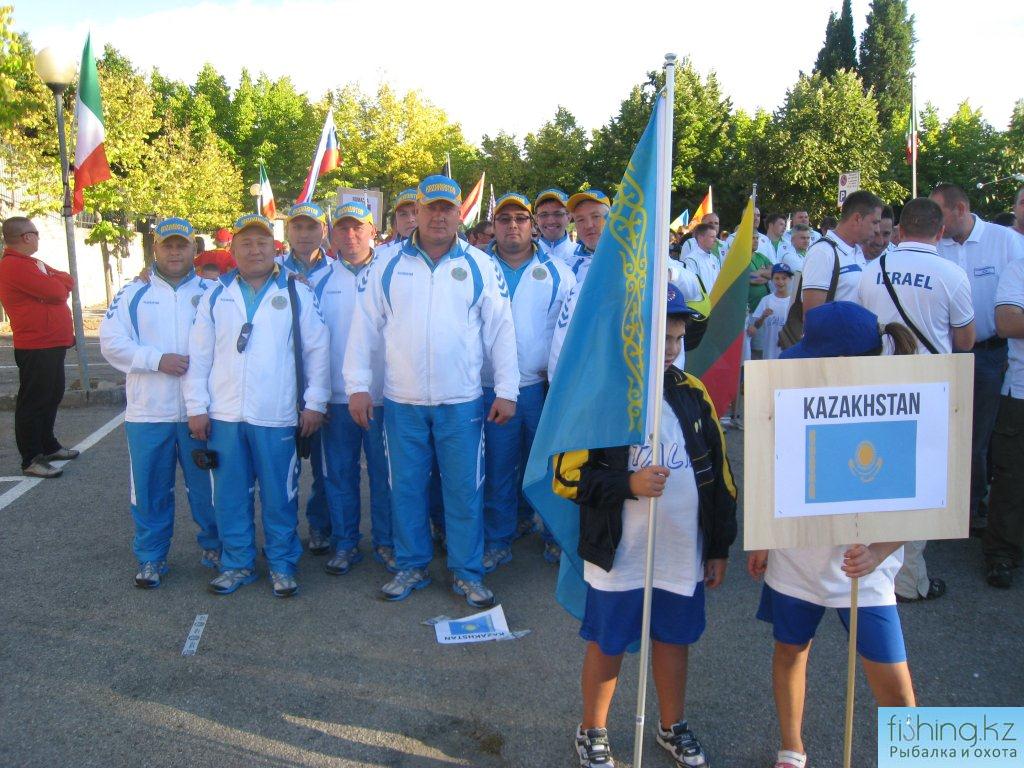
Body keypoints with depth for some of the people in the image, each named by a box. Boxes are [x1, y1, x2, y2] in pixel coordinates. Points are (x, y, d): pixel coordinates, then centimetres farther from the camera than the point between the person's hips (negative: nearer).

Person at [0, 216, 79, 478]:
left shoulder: (31, 263, 18)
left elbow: (67, 281, 15)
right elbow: (57, 292, -20)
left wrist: (53, 281, -4)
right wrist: (57, 282, 1)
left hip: (52, 343, 10)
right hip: (36, 348, -10)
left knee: (52, 396, 19)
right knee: (33, 402, -5)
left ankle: (48, 446, 32)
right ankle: (31, 460, 0)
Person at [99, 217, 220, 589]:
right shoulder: (133, 294, 8)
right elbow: (111, 341, -1)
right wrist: (157, 359, -13)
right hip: (148, 412, 1)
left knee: (206, 486, 9)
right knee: (150, 489, 9)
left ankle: (214, 546, 28)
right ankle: (150, 558, 23)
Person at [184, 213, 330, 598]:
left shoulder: (297, 294, 2)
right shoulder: (215, 296, 9)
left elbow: (317, 350, 1)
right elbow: (199, 355, 9)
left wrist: (315, 403, -3)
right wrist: (197, 406, 4)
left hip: (278, 417, -2)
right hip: (224, 416, 3)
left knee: (280, 496, 5)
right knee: (230, 496, 10)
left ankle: (282, 565, 21)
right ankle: (237, 564, 26)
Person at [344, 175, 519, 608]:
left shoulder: (480, 267, 3)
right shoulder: (387, 267, 5)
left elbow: (500, 330, 2)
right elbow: (365, 329, 5)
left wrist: (506, 390, -2)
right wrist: (357, 386, 0)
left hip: (462, 402, -1)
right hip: (401, 403, 1)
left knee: (464, 489, 4)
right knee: (406, 488, 11)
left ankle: (467, 573, 19)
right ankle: (411, 567, 27)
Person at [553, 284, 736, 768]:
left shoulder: (692, 393, 0)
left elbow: (720, 474, 8)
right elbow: (566, 478, -11)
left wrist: (719, 547, 9)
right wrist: (628, 484, -23)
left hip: (683, 552, 4)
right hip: (618, 556, -4)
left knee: (674, 638, 20)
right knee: (607, 646, 12)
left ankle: (673, 726, 45)